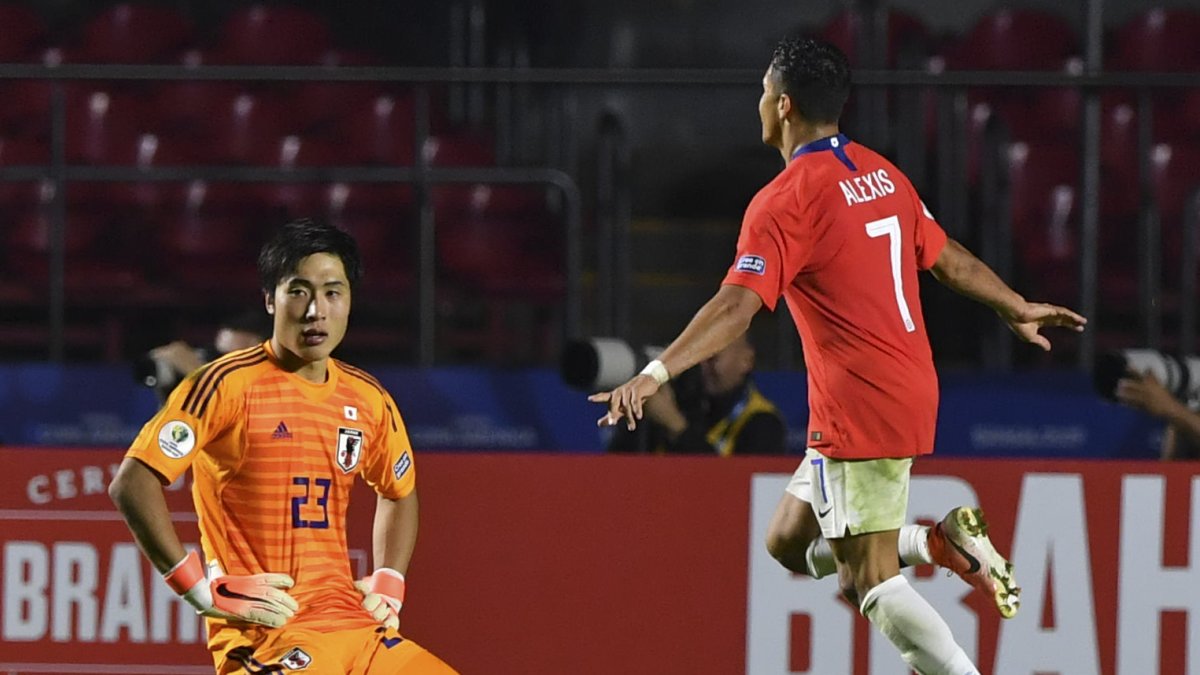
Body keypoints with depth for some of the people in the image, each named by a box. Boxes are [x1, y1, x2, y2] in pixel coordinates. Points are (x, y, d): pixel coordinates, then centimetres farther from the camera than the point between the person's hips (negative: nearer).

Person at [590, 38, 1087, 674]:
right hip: (913, 391, 8)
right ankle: (944, 543, 5)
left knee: (870, 582, -7)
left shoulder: (783, 202, -13)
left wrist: (656, 372, -32)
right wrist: (1018, 309, 39)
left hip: (859, 411, -8)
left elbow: (737, 306, -25)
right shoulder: (882, 175, 10)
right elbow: (950, 260, 22)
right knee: (788, 541, 18)